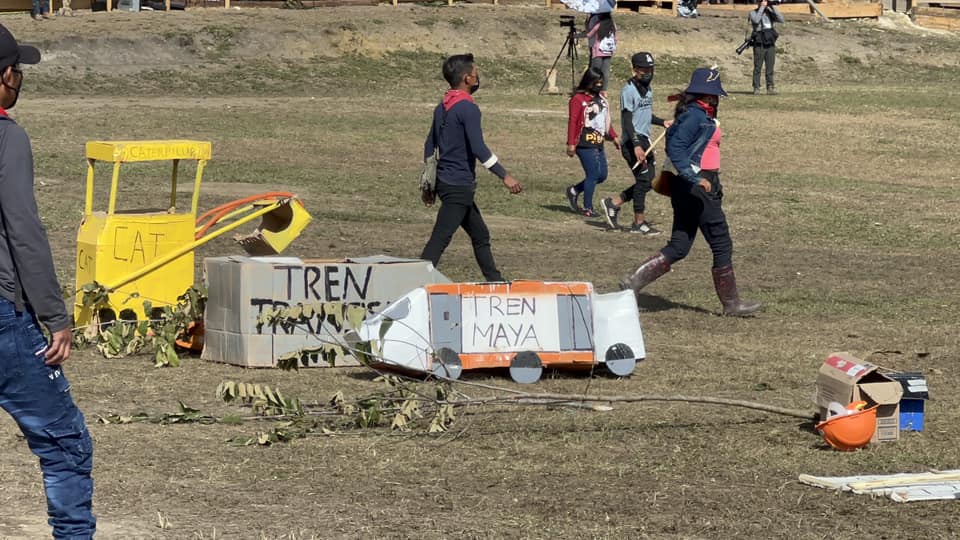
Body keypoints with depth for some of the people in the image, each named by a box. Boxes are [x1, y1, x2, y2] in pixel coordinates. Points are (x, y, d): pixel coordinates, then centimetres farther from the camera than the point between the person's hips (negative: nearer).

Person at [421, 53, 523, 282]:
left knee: (480, 235, 18)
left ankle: (495, 281, 24)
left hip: (445, 182, 10)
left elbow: (429, 147, 17)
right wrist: (505, 176, -20)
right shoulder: (468, 108, -15)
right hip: (459, 185, -10)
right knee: (439, 240, -11)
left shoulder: (442, 107, 12)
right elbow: (478, 148, -23)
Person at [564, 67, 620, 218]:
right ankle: (587, 208, 4)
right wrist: (571, 143, -16)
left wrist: (614, 137, 21)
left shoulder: (601, 97, 16)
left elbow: (606, 120, 24)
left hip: (598, 144, 9)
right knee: (593, 175, -8)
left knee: (602, 175, 10)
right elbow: (572, 122, -12)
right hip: (585, 145, -9)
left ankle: (574, 191, 26)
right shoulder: (578, 99, -9)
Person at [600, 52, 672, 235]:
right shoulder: (629, 91, -14)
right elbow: (627, 120, -19)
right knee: (643, 179, -7)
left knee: (649, 179, 9)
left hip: (645, 140, 9)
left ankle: (613, 203, 20)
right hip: (633, 141, -9)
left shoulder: (647, 89, 14)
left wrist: (663, 122, 8)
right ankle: (639, 222, 3)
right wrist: (636, 146, -26)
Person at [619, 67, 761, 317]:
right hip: (697, 186, -10)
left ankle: (634, 281, 0)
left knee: (679, 246, 8)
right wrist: (695, 178, -29)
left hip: (689, 185, 10)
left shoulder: (701, 115, 15)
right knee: (722, 244, -1)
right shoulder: (696, 115, -14)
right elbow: (675, 148, -23)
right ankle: (731, 303, 7)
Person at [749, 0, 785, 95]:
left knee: (770, 68, 1)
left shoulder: (770, 13, 12)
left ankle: (770, 88, 4)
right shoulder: (753, 13, 2)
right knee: (757, 67, -4)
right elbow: (756, 20, -20)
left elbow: (781, 20, -1)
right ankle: (756, 88, 0)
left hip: (770, 44, 3)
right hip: (759, 44, -3)